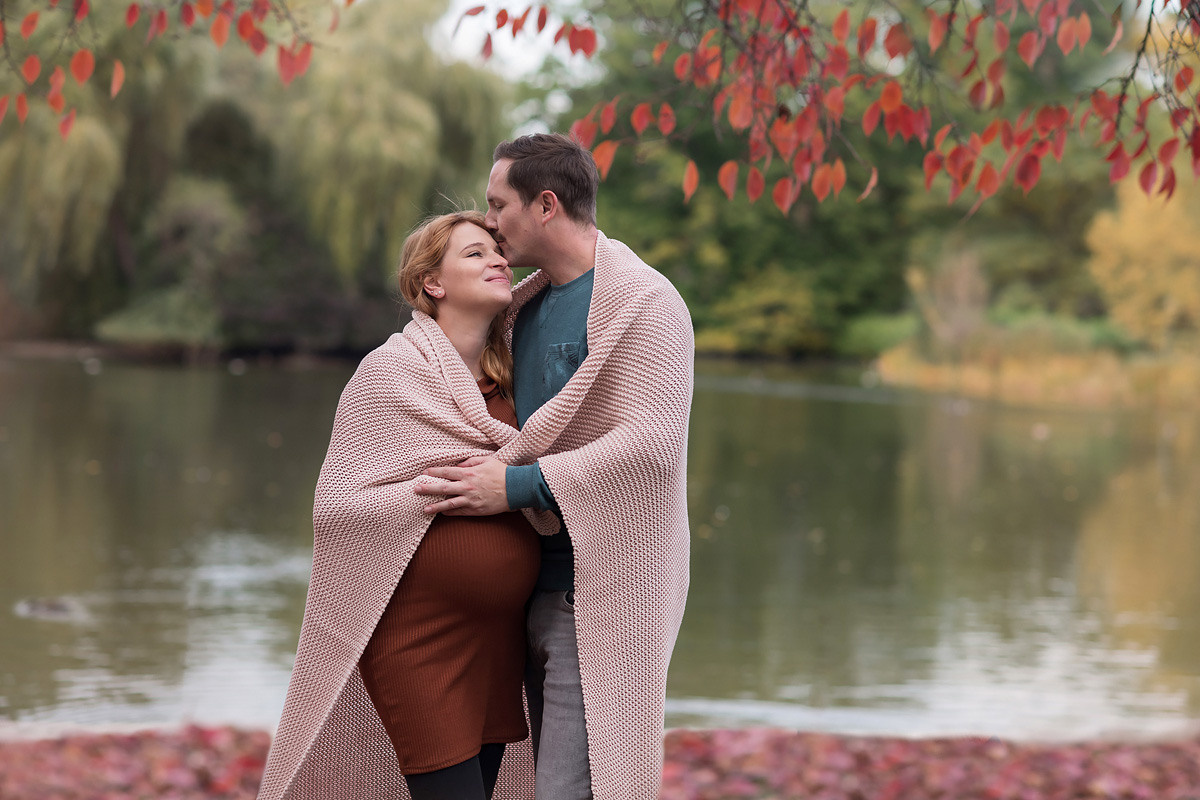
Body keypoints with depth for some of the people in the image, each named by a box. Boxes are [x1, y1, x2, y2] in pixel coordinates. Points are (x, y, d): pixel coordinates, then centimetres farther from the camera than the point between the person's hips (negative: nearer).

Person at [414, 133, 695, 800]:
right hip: (538, 588, 9)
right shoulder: (526, 305, 17)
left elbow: (651, 442, -21)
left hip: (601, 589, -9)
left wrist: (517, 484, -23)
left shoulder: (644, 302, -10)